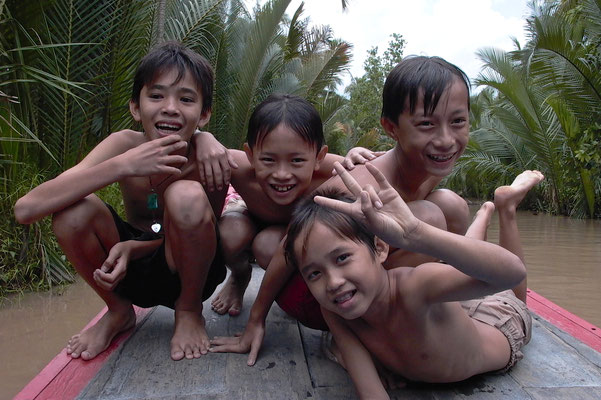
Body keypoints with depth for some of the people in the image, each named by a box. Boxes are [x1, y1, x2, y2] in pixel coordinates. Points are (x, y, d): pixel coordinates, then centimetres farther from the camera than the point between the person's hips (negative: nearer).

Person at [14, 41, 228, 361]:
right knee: (73, 209, -25)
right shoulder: (125, 145, -19)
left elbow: (194, 231, -10)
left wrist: (131, 246, -28)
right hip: (133, 272, 3)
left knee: (187, 196, -33)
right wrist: (122, 166, -39)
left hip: (187, 273, -2)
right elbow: (26, 209, -28)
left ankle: (189, 311, -5)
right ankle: (118, 311, 3)